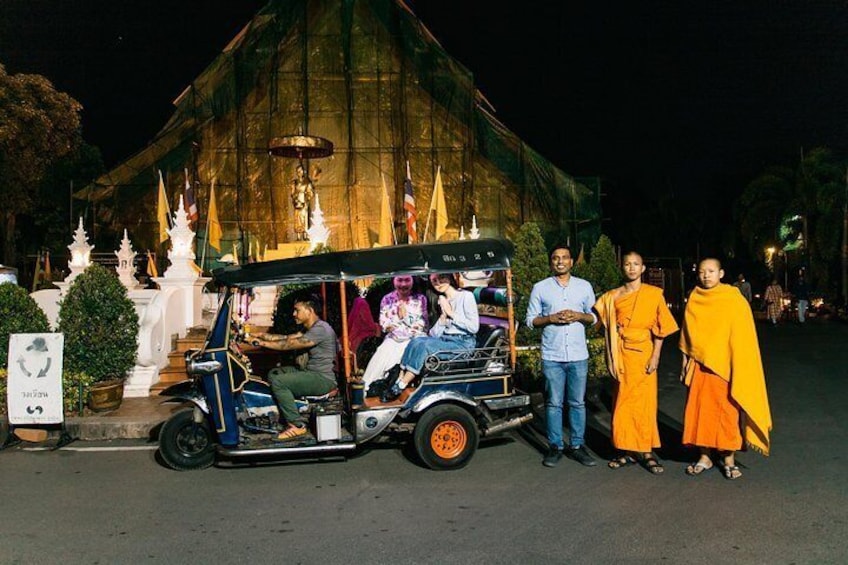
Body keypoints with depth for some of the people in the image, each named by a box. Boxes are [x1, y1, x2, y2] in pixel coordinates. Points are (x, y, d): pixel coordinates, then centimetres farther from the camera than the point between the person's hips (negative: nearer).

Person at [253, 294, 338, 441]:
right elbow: (288, 338, 11)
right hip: (312, 373, 11)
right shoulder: (310, 329, 16)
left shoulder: (320, 329, -17)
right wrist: (264, 335, 1)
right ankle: (289, 418, 1)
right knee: (273, 373, 8)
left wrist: (264, 343, -16)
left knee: (278, 381, -20)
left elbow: (291, 344, -21)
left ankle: (297, 426, -13)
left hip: (324, 379, -11)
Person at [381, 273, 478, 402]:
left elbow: (474, 327, -12)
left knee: (425, 345, -27)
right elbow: (435, 334, 10)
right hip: (445, 339, 7)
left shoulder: (466, 296, -2)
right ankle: (399, 380, -24)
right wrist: (443, 315, -5)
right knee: (416, 341, -19)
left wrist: (451, 313, -9)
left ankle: (400, 387, -23)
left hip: (464, 342, -6)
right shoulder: (443, 301, 17)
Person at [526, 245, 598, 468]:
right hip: (552, 356, -1)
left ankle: (577, 446, 16)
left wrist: (579, 316, -9)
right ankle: (555, 446, 13)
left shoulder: (584, 286, 8)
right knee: (554, 403, 4)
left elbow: (594, 317, 12)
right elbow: (531, 319, 4)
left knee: (578, 403, 6)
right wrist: (550, 318, -12)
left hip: (578, 355, 1)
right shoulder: (540, 288, 3)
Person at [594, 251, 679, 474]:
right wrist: (609, 358, 3)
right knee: (623, 403, 4)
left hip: (643, 354, -2)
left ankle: (646, 451, 11)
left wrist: (655, 356, -7)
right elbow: (608, 329, 7)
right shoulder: (612, 296, 7)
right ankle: (628, 450, 14)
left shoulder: (654, 294, 2)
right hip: (621, 356, 2)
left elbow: (660, 328, 1)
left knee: (645, 403, 1)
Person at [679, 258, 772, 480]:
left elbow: (743, 337, -4)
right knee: (700, 411, 5)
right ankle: (705, 456, 18)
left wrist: (739, 370, -8)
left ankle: (728, 458, 17)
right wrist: (685, 362, 11)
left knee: (728, 412, 2)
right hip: (699, 366, 3)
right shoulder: (694, 300, 4)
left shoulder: (735, 300, -5)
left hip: (725, 367, -3)